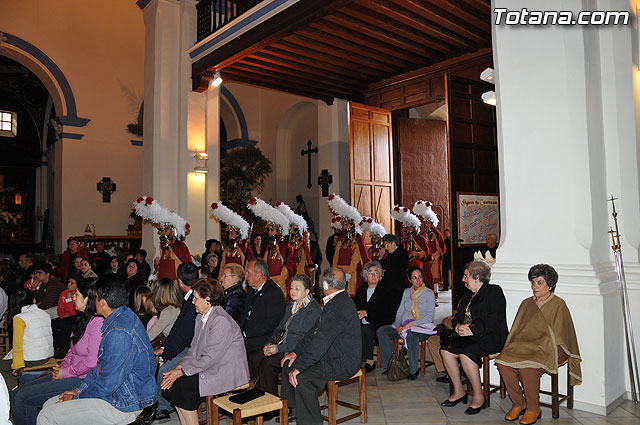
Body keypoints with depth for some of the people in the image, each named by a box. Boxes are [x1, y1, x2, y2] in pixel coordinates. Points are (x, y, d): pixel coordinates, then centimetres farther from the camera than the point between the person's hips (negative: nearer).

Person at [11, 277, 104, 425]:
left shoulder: (97, 322, -20)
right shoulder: (85, 318, 13)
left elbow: (91, 361, -24)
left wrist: (66, 373, -12)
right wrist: (62, 365, 6)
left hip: (83, 380, -10)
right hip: (71, 375, 10)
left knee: (23, 398, -11)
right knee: (16, 393, 8)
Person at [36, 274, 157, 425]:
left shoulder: (119, 333, -28)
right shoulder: (122, 317, 6)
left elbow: (107, 384, -23)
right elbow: (101, 365, 16)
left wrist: (77, 398, -7)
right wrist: (78, 390, 11)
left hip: (124, 405, -10)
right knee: (49, 404, 14)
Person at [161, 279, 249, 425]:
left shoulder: (221, 321, -21)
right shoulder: (201, 317, 10)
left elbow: (210, 357, -22)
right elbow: (194, 349, 11)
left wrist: (181, 372, -17)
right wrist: (179, 367, -5)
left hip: (227, 372, -9)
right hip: (206, 366, 9)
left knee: (181, 385, -18)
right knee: (171, 382, -6)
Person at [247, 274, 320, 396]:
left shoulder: (313, 309, -13)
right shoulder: (291, 305, 16)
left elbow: (304, 339, -19)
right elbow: (280, 327, 19)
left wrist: (278, 348, -18)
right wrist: (269, 343, 0)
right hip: (282, 346, 9)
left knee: (267, 363, -24)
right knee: (253, 357, -9)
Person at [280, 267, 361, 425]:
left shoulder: (339, 306, -26)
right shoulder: (338, 300, 8)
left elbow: (321, 341, -28)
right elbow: (315, 331, 13)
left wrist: (299, 367, -23)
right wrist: (296, 352, 7)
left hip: (342, 364, -11)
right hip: (332, 355, 11)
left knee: (301, 377, -25)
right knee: (288, 364, 10)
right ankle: (295, 410, 25)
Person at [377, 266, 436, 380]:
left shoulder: (429, 293, -1)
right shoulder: (407, 292, 15)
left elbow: (429, 317, -11)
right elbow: (400, 312, 15)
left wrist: (410, 325, -19)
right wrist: (397, 326, -5)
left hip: (422, 328, -6)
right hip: (404, 326, 6)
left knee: (410, 335, -39)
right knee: (381, 331, -15)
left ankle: (414, 369, -21)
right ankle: (390, 364, -9)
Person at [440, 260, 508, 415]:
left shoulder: (494, 291, -3)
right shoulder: (467, 296, 22)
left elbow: (495, 319, -15)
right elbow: (457, 318, 19)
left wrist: (472, 331, -21)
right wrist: (458, 327, -5)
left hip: (490, 337, -8)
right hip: (469, 337, 8)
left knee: (465, 353, -32)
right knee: (446, 349, -15)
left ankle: (479, 396, -16)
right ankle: (458, 391, -2)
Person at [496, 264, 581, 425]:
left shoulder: (558, 304, 2)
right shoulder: (526, 303, 19)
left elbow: (556, 335, -4)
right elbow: (517, 330, 19)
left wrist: (537, 346, -15)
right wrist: (511, 348, 2)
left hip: (548, 350, -5)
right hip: (525, 345, 5)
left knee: (527, 367, -34)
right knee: (503, 362, -24)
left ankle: (533, 409, -11)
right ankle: (518, 404, -5)